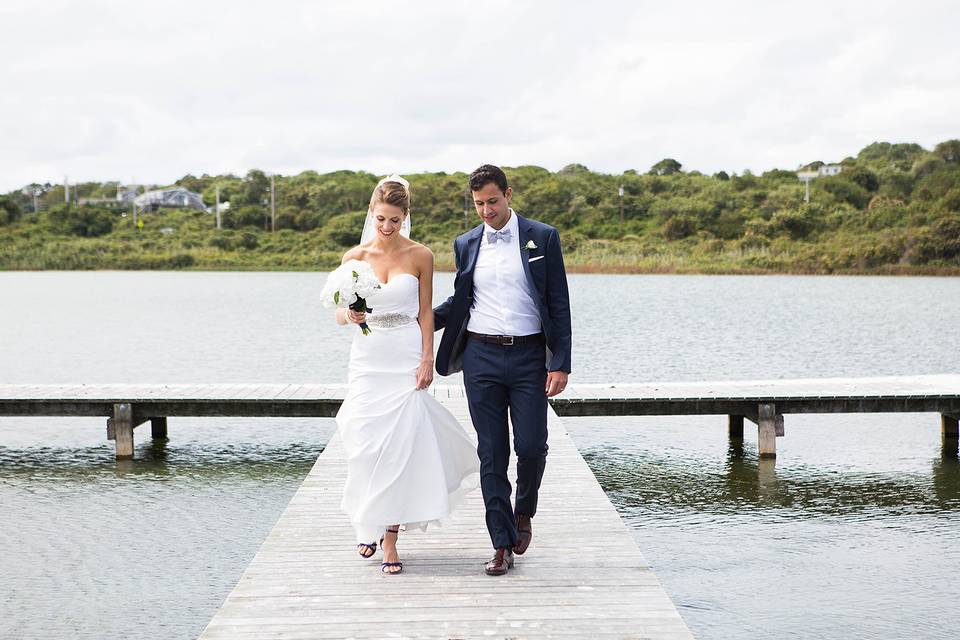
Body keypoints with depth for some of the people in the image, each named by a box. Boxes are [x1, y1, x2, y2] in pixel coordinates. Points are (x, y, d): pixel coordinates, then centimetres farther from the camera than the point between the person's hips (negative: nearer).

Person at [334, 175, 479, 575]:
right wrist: (350, 315, -16)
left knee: (401, 445, -6)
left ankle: (391, 537, 3)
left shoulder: (420, 257, 1)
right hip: (367, 359, 1)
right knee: (366, 444, -1)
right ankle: (368, 526, 23)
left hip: (406, 360, -1)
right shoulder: (354, 257, 4)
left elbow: (425, 313, 3)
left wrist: (427, 361, -6)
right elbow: (341, 313, 7)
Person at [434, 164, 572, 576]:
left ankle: (524, 512, 25)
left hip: (529, 357, -2)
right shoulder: (466, 245, 9)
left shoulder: (543, 238, 0)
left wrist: (561, 364, -7)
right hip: (481, 357, 2)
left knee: (531, 447, -6)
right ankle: (502, 545, 9)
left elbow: (558, 305, -1)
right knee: (492, 453, 2)